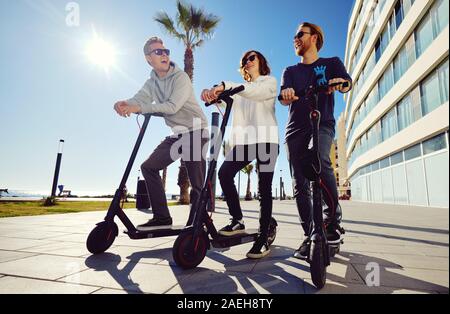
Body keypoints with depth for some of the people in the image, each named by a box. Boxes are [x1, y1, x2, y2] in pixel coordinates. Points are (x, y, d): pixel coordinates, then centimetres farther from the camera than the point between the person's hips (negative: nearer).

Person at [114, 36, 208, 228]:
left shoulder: (180, 77, -11)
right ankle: (162, 216, 8)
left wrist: (140, 108, -29)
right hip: (177, 134, 7)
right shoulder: (152, 83, 11)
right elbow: (138, 99, -4)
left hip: (196, 132, -7)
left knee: (197, 183, -9)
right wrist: (124, 104, -28)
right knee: (149, 167, 3)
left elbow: (172, 106, -24)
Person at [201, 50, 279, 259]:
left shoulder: (269, 82, 12)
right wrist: (211, 92, -17)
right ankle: (237, 220, -5)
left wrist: (225, 86, -27)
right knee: (224, 173, -19)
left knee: (264, 188, -6)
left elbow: (257, 92, -13)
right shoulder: (241, 89, 27)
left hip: (266, 140, -4)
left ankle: (263, 238, 0)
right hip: (244, 141, 4)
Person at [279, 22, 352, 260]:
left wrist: (339, 83, -29)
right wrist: (286, 95, -23)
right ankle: (310, 236, 7)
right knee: (299, 184, -3)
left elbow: (347, 83, -5)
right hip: (296, 127, 3)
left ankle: (332, 222, -16)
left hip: (322, 123, -3)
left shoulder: (331, 63, 16)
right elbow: (284, 99, 2)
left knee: (320, 160, -33)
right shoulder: (290, 71, 21)